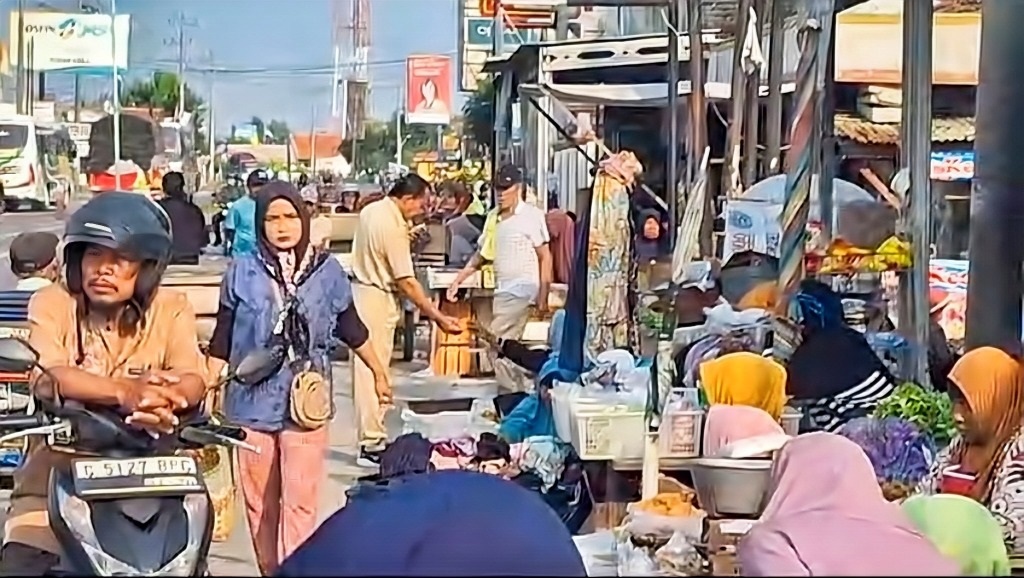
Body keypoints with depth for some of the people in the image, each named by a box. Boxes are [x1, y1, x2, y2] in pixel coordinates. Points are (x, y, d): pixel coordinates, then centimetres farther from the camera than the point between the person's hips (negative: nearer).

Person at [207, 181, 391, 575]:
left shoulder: (327, 270, 1)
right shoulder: (242, 272, 0)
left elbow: (351, 328, 14)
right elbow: (222, 339, 6)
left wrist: (379, 372, 21)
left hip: (305, 404, -1)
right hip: (252, 403, 1)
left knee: (299, 505, -5)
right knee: (260, 504, 10)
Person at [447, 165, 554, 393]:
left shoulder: (531, 216, -8)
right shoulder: (493, 216, 10)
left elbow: (545, 257, -8)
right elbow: (481, 255, 16)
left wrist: (543, 296, -13)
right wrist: (457, 280, 8)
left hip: (521, 289, -7)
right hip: (502, 290, 7)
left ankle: (512, 394, -6)